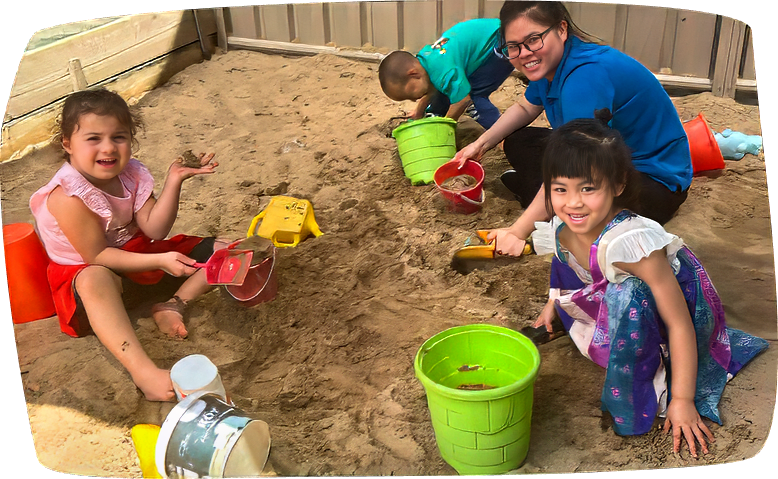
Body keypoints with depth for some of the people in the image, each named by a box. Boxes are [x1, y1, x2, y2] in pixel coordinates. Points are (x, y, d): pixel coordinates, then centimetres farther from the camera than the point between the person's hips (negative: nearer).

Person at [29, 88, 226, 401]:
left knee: (220, 251, -1)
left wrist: (174, 180, -27)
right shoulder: (68, 196, -26)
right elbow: (97, 257, -26)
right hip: (81, 269, -7)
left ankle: (173, 306, -16)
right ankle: (142, 371, -54)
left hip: (133, 251, 7)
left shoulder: (132, 174, -7)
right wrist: (159, 261, -35)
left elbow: (155, 229, -16)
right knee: (95, 281, -47)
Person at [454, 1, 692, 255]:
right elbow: (525, 108, 18)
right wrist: (482, 143, 5)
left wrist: (518, 232, -35)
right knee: (517, 142, 7)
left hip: (655, 180, -9)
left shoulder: (585, 74, -32)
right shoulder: (551, 62, -3)